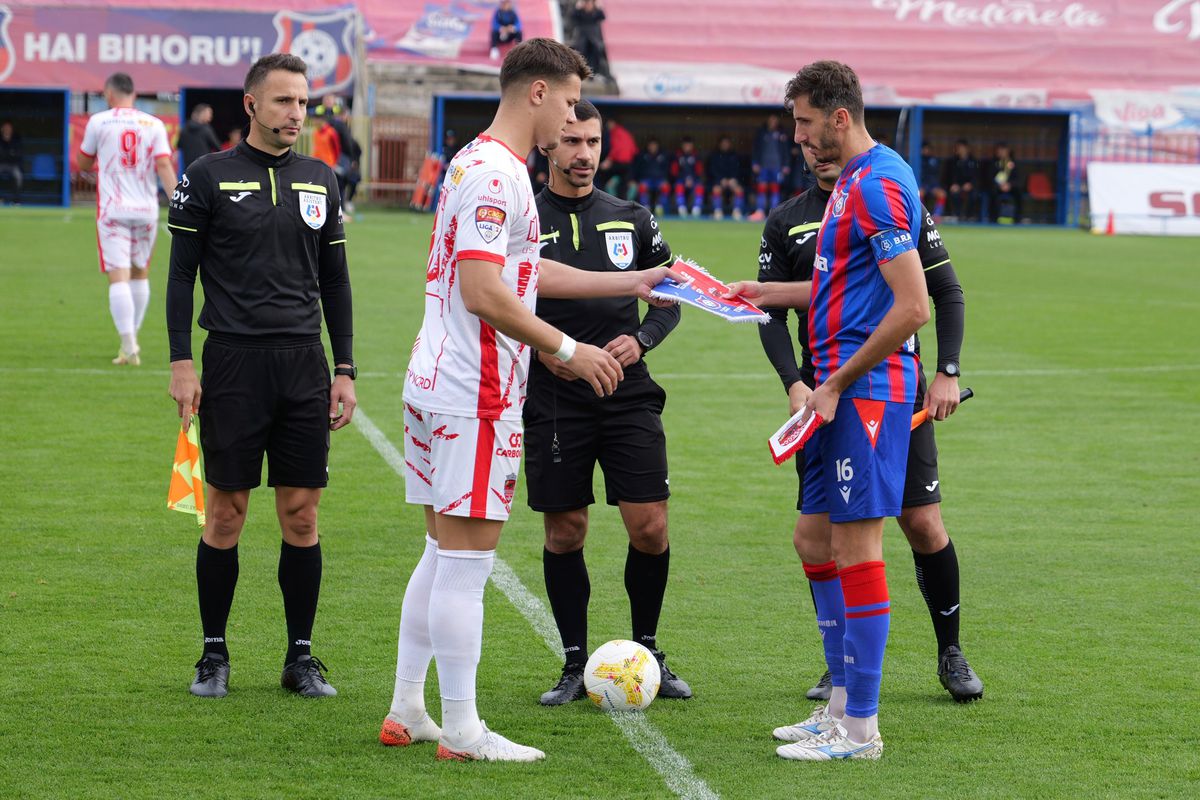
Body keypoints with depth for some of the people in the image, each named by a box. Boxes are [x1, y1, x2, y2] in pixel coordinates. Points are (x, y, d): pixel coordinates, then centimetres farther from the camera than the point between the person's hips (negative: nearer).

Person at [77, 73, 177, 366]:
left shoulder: (99, 122, 0)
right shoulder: (154, 125, 3)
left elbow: (83, 163, 12)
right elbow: (164, 167, -7)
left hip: (112, 210, -3)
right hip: (146, 210, 3)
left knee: (118, 277, -8)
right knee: (140, 273, 20)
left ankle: (129, 345, -21)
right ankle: (132, 340, 27)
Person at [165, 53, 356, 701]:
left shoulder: (320, 180, 12)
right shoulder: (208, 177, 0)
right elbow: (180, 274, 1)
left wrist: (344, 369, 10)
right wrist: (181, 363, -7)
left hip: (304, 364, 3)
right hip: (233, 361, -3)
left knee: (302, 514, 2)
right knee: (226, 514, 1)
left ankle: (301, 657, 11)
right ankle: (214, 655, 11)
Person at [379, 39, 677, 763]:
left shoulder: (478, 164, 17)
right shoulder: (496, 174, -16)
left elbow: (529, 274, 26)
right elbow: (484, 295, -22)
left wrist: (632, 283, 29)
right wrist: (569, 350, -15)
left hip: (437, 389, 10)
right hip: (477, 399, -10)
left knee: (444, 553, 15)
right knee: (466, 559, -6)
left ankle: (407, 713, 19)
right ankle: (462, 732, -2)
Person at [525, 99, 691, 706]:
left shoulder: (633, 220, 9)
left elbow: (670, 298, 16)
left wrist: (640, 341, -3)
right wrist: (542, 348, -12)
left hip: (629, 398, 2)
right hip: (553, 401, -2)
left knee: (650, 527, -4)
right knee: (564, 533, 2)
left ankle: (646, 651, 14)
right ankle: (575, 665, 13)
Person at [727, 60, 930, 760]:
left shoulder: (878, 185, -16)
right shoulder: (853, 179, 16)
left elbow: (913, 307, -22)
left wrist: (837, 383, -18)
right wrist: (776, 295, 27)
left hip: (866, 390, -11)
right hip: (845, 390, 11)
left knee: (855, 547, -7)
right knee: (815, 540, 14)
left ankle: (860, 729, -2)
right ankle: (844, 706, 21)